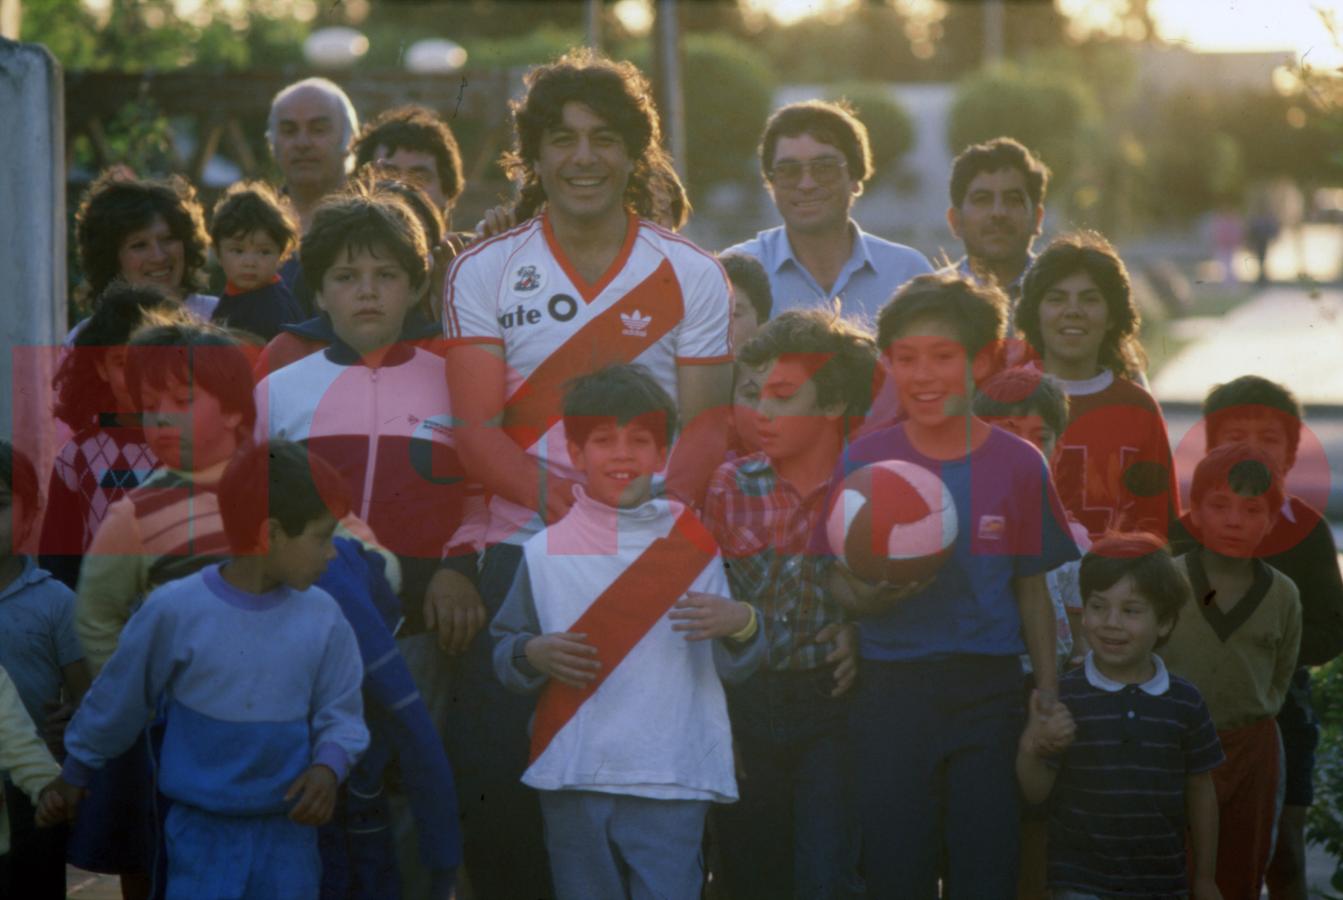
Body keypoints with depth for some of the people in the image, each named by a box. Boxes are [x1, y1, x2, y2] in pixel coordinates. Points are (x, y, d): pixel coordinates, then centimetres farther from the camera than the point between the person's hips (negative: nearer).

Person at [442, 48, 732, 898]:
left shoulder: (690, 276, 5)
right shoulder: (483, 272, 5)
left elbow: (706, 425, 0)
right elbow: (476, 429, -3)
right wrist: (564, 499, -20)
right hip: (522, 550, 0)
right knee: (504, 777, -4)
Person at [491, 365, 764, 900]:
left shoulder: (691, 545, 3)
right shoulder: (545, 553, 5)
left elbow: (735, 669, 5)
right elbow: (502, 650, 12)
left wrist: (740, 625, -16)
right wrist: (531, 654, -10)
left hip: (670, 784, -1)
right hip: (572, 778, 1)